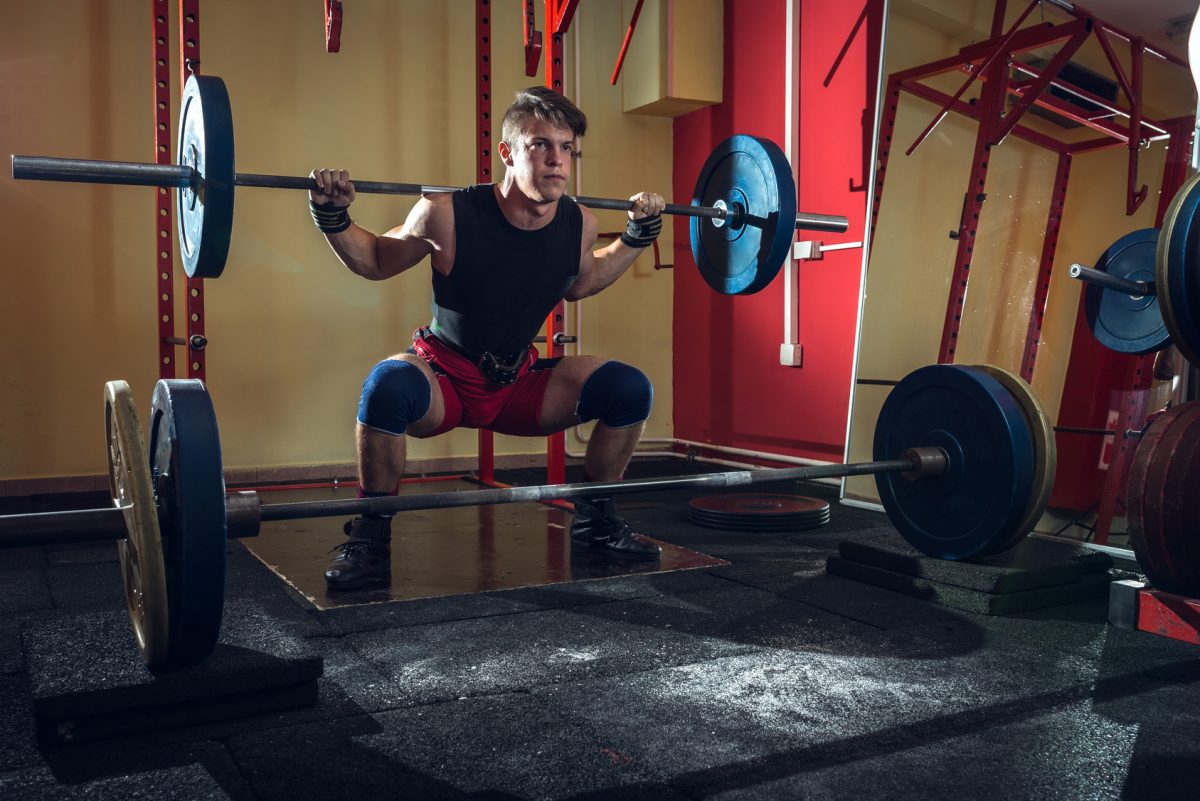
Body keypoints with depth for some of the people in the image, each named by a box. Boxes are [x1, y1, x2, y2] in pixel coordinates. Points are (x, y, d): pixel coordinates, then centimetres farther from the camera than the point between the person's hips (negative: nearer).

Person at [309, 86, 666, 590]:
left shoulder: (579, 224, -10)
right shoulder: (448, 215, -23)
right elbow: (376, 261, -5)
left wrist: (638, 235, 9)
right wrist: (332, 219, -21)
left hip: (518, 386, 4)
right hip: (443, 382, -4)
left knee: (630, 389, -11)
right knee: (388, 384, -38)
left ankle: (594, 521, 10)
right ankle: (370, 538, -16)